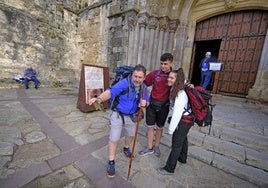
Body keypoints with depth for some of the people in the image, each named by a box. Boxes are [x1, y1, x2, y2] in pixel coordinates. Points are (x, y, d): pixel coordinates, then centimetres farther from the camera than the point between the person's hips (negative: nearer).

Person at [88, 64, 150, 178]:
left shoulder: (144, 88, -7)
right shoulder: (124, 83, -26)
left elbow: (147, 102, 2)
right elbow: (110, 92, -40)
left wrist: (144, 103, -23)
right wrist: (99, 98, -60)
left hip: (131, 116, 6)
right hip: (118, 114, -5)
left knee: (131, 134, 24)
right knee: (114, 138, 1)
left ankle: (126, 149, 56)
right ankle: (111, 163, 25)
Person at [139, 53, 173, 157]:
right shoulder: (155, 73, -6)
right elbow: (145, 84, -2)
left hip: (164, 105, -1)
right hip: (152, 103, 1)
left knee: (159, 127, 16)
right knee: (150, 126, 12)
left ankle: (156, 147, 40)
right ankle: (149, 148, 32)